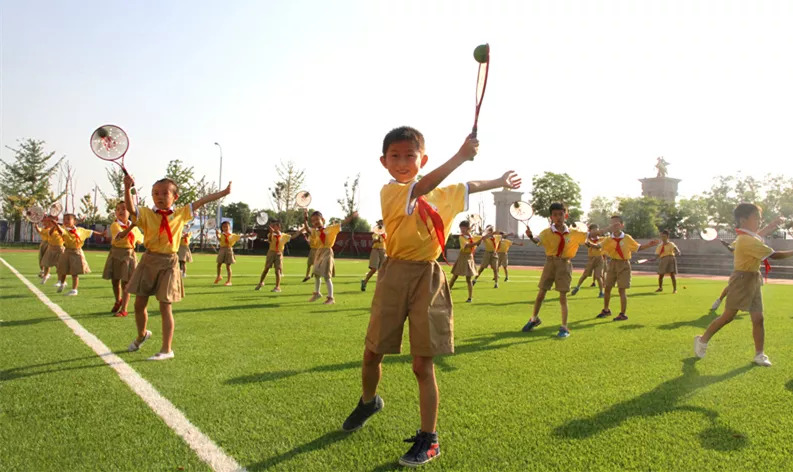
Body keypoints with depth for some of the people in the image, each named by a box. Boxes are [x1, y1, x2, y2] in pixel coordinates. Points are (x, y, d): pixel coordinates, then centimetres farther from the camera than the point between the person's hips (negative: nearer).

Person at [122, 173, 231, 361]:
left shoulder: (181, 214, 1)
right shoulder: (146, 214, -3)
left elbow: (201, 201, 5)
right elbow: (130, 208, -23)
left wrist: (223, 192, 7)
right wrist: (127, 188, -38)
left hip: (169, 263, -1)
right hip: (149, 261, 1)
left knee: (166, 307, -1)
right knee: (139, 304, 11)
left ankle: (167, 349, 7)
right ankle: (142, 335, 41)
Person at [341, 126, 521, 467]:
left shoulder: (441, 194, 9)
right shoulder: (390, 192, -7)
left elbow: (467, 188, 29)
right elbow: (422, 187, -26)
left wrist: (499, 182, 35)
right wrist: (461, 155, -31)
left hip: (429, 278, 2)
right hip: (395, 275, -1)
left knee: (423, 363, 1)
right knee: (372, 352, 11)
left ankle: (428, 439, 13)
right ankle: (368, 402, 42)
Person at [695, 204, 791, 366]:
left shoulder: (749, 237, 10)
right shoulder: (746, 240, -21)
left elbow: (757, 237, 37)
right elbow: (773, 255, -21)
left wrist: (772, 226, 29)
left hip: (754, 281, 9)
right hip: (742, 280, -9)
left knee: (758, 318, 5)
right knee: (728, 316, -1)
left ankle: (760, 354, 10)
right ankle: (702, 340, 13)